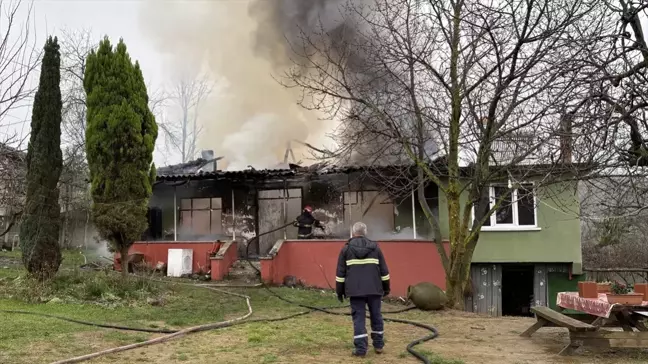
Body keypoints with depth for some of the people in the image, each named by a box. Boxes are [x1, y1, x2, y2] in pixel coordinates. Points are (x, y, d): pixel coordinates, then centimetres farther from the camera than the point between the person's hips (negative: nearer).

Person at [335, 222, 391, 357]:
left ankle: (360, 348, -2)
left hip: (355, 290, -1)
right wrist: (386, 287, 17)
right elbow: (384, 270, 8)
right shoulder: (375, 247, 6)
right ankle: (378, 345, 21)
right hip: (374, 289, 1)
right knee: (376, 316, 14)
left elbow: (340, 272, 3)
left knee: (358, 318, 1)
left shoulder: (346, 248, 3)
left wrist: (339, 291, 10)